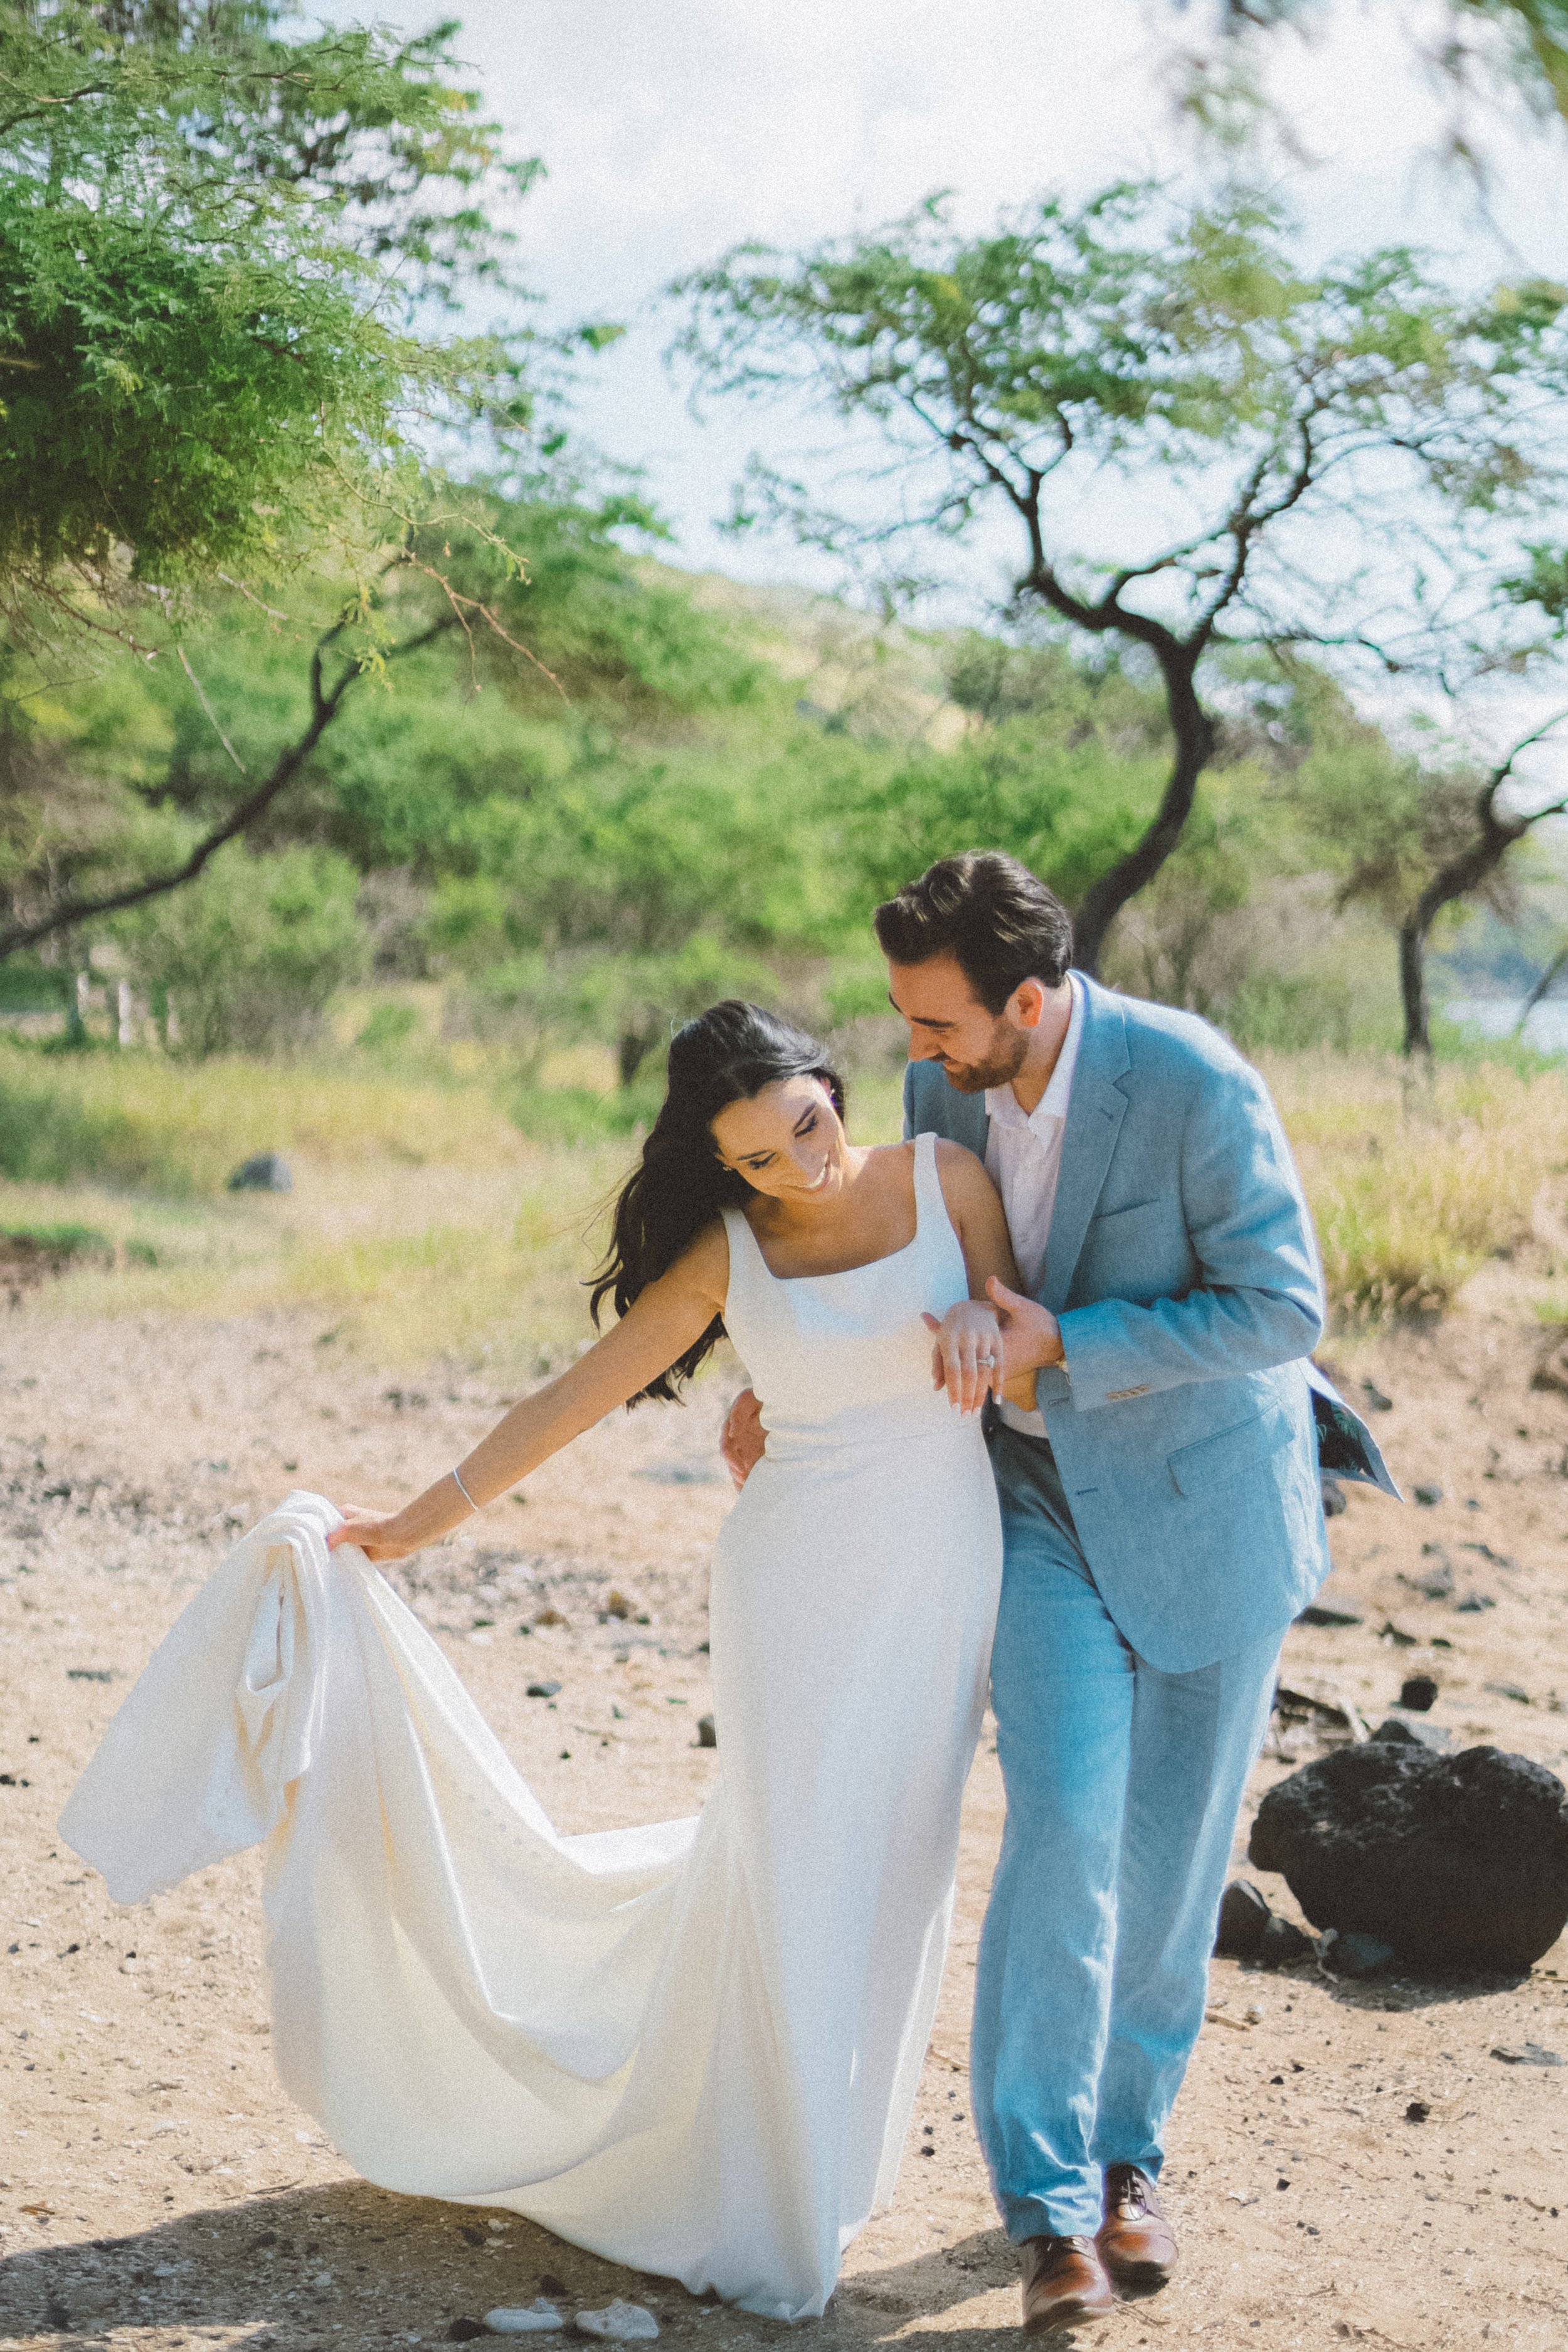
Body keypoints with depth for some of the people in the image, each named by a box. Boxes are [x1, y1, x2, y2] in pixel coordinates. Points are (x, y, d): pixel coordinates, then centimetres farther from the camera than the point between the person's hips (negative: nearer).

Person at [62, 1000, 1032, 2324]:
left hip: (943, 1579, 2)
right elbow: (577, 1398, 4)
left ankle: (818, 2161, 30)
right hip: (801, 1583, -1)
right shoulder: (725, 1255, -2)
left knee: (887, 1873, 9)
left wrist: (983, 1322, -18)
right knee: (788, 1880, -1)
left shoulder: (947, 1177, -1)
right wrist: (413, 1525, 6)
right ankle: (753, 2212, 16)